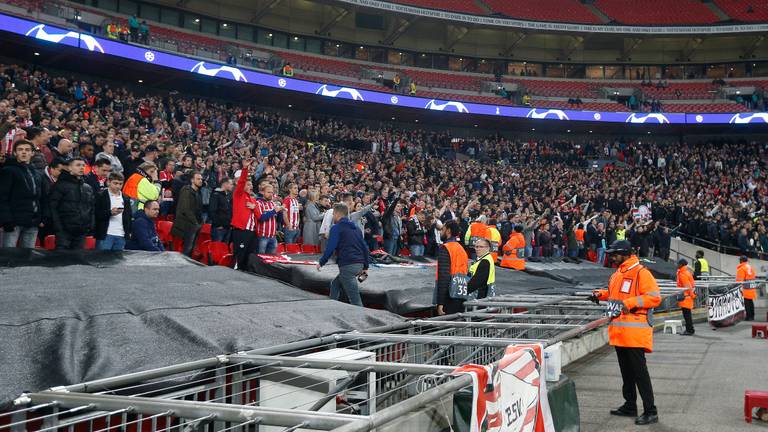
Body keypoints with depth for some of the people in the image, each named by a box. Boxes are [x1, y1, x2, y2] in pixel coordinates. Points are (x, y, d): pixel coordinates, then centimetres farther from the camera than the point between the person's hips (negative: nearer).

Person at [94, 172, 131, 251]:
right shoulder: (100, 196, 1)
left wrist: (128, 232, 7)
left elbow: (128, 217, 17)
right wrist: (110, 212, -19)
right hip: (105, 235, -4)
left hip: (121, 236, 4)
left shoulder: (125, 199, 16)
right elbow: (96, 214, -6)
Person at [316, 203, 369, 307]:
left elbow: (330, 248, -11)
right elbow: (364, 247, 18)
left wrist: (321, 262, 1)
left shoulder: (336, 228, -3)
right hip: (359, 264, 8)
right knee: (335, 284, 25)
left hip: (347, 266, -8)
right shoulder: (356, 227, 19)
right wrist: (365, 267, 21)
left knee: (355, 299, -7)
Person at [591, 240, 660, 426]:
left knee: (639, 372, -7)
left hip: (634, 332, -9)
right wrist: (600, 294, 13)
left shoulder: (641, 273, -12)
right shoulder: (617, 274, 15)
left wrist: (630, 303, -23)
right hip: (619, 331, 9)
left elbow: (654, 297, -17)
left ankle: (650, 412, -1)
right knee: (626, 371, 17)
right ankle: (630, 406, 28)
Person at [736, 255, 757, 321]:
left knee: (747, 303, -6)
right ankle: (752, 316, 18)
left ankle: (748, 316, -7)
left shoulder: (741, 268, -9)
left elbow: (739, 280, -16)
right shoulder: (751, 267, 16)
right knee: (751, 302, 13)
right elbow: (753, 277, 20)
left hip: (746, 288, -8)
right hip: (752, 288, 8)